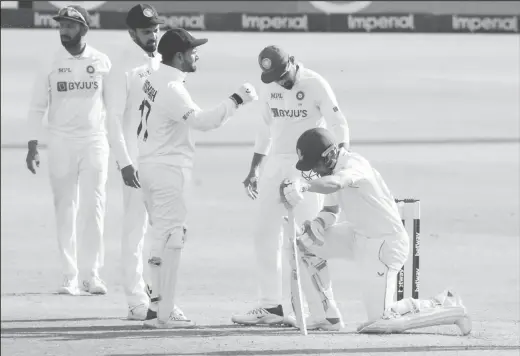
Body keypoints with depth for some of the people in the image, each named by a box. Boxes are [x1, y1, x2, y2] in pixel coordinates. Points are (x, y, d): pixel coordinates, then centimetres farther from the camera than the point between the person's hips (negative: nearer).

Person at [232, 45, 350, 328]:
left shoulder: (315, 84, -13)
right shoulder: (269, 88, 5)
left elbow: (338, 126, -15)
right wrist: (254, 169, 15)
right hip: (276, 164, 7)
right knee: (265, 233, 5)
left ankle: (322, 310, -7)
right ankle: (270, 306, 11)